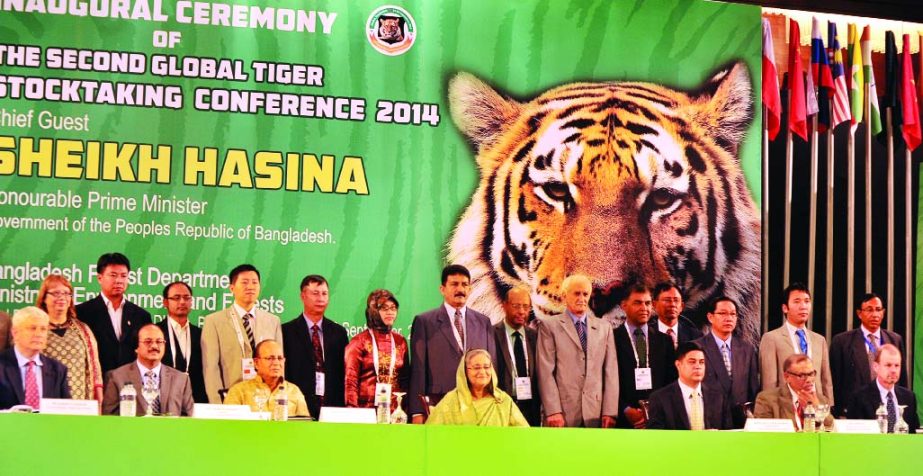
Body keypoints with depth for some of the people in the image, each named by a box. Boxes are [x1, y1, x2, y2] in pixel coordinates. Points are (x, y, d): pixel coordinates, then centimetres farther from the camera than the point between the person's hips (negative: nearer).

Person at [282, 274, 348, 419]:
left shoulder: (339, 332, 13)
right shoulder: (287, 331, 3)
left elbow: (345, 373, 11)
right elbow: (282, 373, 1)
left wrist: (344, 406, 1)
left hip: (333, 408, 2)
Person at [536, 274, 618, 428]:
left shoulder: (604, 327, 14)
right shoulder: (549, 326, 5)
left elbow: (611, 371, 10)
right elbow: (546, 372, -2)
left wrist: (610, 412, 1)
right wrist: (553, 411, -11)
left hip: (596, 415, 2)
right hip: (563, 414, -2)